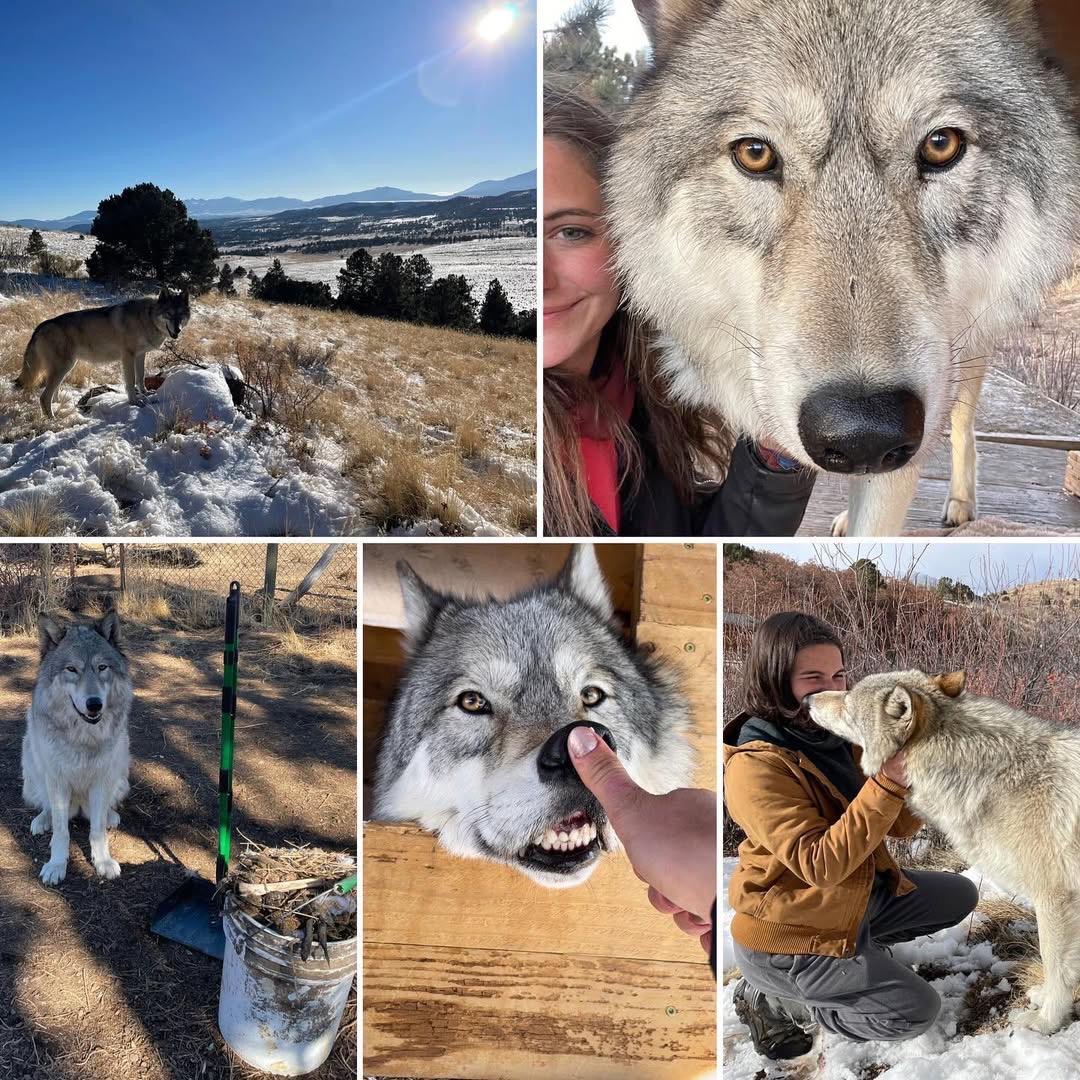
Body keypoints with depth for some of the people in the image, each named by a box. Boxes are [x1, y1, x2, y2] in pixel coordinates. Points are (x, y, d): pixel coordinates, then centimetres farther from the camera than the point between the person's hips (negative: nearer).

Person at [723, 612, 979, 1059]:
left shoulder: (832, 737, -3)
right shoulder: (755, 766, -28)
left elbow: (898, 824, -2)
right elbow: (820, 864, -33)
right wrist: (886, 784, -37)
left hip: (857, 895, 9)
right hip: (787, 932, -8)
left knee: (960, 896, 14)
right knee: (918, 1011, -7)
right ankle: (768, 1001, 4)